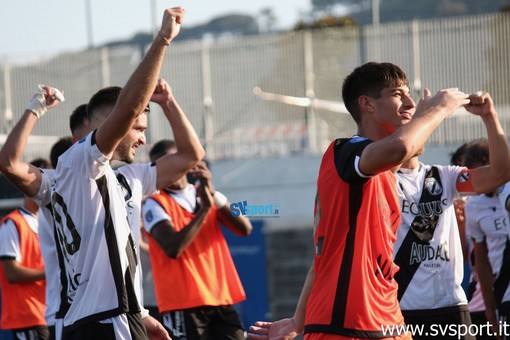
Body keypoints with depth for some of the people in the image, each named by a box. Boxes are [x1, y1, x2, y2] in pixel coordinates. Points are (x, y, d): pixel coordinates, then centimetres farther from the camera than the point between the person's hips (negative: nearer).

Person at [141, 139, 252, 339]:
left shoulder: (207, 196, 14)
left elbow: (244, 228, 0)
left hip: (221, 300, 5)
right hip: (183, 304, -5)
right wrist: (204, 208, -15)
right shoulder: (154, 205, -3)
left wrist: (212, 194, -10)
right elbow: (173, 248, -19)